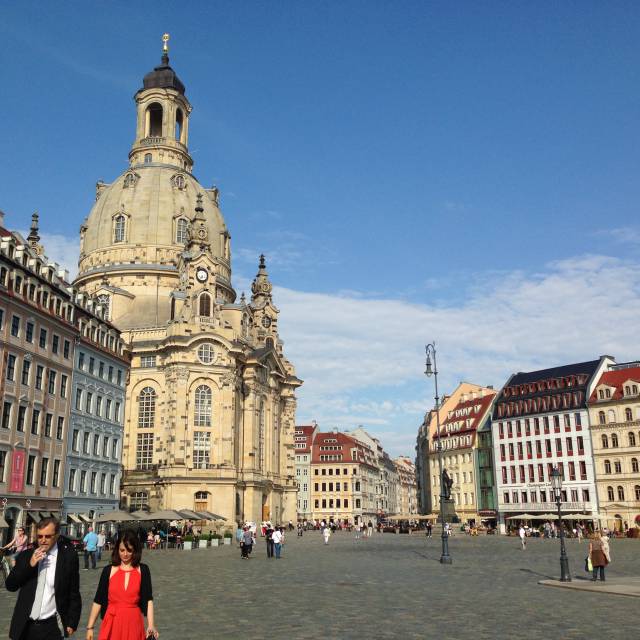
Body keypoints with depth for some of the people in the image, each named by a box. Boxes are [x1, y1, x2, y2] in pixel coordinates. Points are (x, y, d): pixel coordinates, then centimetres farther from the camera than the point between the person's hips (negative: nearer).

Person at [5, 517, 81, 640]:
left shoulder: (68, 558, -6)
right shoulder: (26, 556, 3)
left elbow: (74, 594, -1)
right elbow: (10, 585, 1)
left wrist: (72, 624, -3)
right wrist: (29, 565, -13)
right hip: (25, 627, 3)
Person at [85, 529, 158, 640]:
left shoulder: (143, 570, -2)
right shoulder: (108, 570, 0)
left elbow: (148, 599, -9)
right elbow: (98, 601, 3)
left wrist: (151, 626, -20)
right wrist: (90, 627, 2)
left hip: (134, 623, 0)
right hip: (112, 623, 0)